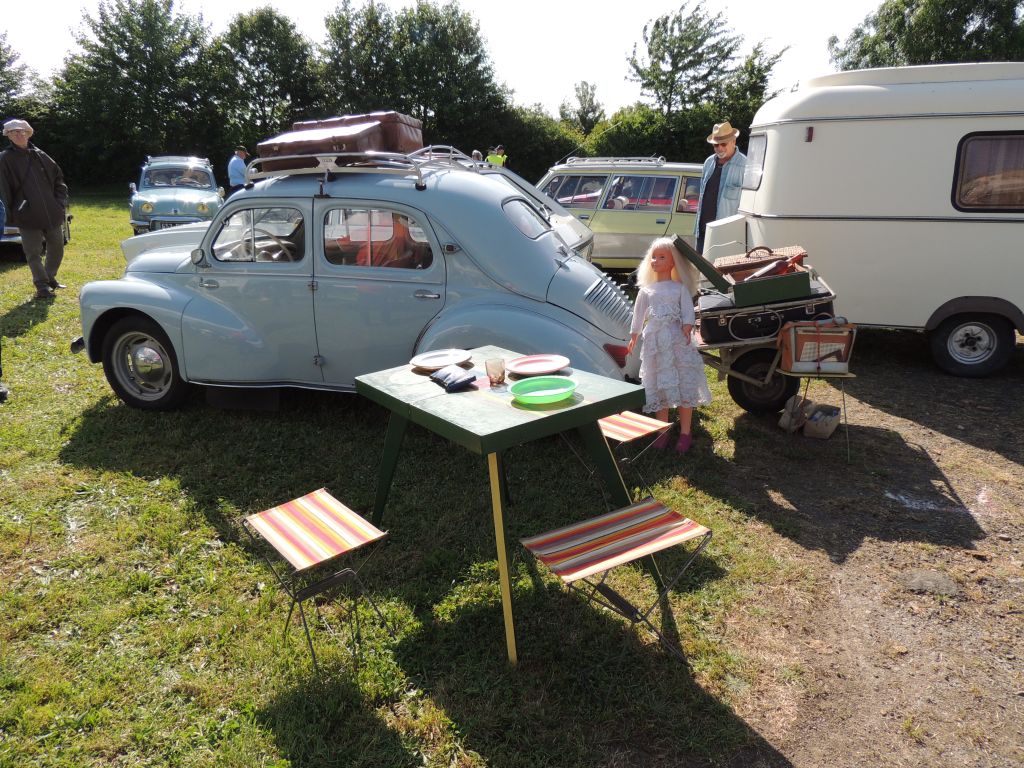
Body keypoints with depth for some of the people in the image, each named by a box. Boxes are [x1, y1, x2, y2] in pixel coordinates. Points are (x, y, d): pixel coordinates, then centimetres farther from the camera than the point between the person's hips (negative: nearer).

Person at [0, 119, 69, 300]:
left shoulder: (40, 155, 8)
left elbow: (58, 177, 15)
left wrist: (61, 201, 5)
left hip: (52, 213, 4)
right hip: (28, 215, -4)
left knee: (57, 249, 13)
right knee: (33, 253, -1)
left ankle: (50, 278, 32)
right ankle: (42, 286, 8)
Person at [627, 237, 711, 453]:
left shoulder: (680, 288, 6)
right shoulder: (646, 291, 14)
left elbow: (688, 310, -5)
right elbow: (639, 314, 18)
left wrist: (687, 328, -20)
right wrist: (634, 336, 15)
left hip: (678, 341, -2)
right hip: (655, 342, 3)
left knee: (684, 386, -2)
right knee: (659, 387, 5)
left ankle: (685, 433, 7)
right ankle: (663, 432, 15)